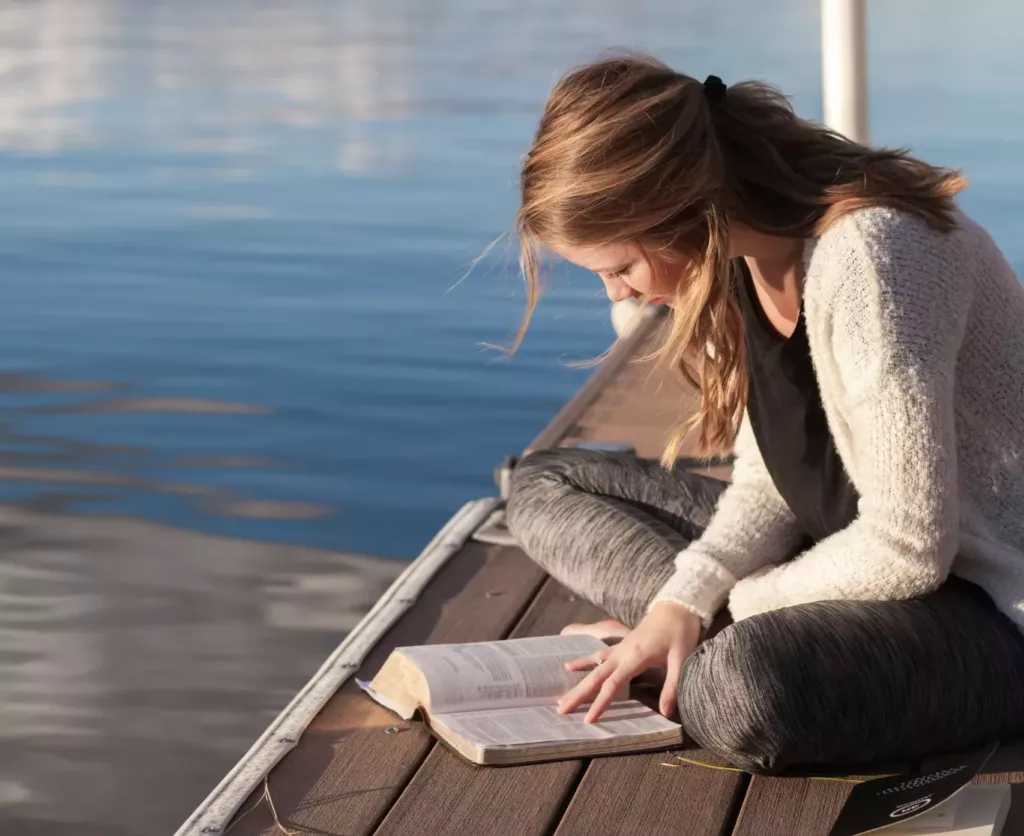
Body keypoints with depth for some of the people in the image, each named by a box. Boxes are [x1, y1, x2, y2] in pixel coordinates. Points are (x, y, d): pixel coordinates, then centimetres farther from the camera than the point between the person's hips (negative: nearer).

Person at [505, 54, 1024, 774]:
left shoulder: (867, 258, -29)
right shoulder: (742, 250, -3)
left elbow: (908, 549, -28)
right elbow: (770, 479, 3)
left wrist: (737, 601, -13)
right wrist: (684, 599, -14)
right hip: (848, 553, 9)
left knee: (751, 688, -40)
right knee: (546, 486, 11)